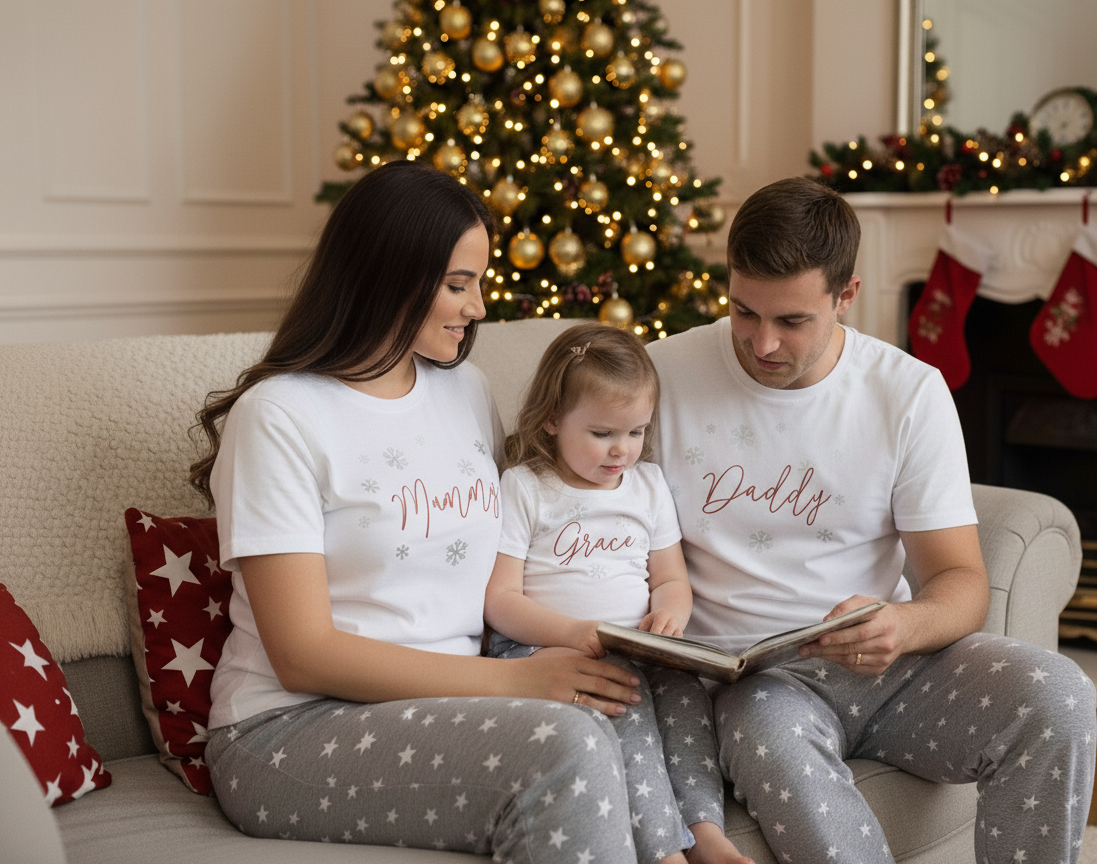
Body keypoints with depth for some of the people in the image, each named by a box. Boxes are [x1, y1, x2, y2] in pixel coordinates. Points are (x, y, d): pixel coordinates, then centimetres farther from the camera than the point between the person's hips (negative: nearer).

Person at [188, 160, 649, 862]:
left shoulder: (466, 389, 13)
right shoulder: (280, 416, -9)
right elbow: (304, 656, -14)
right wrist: (513, 680, -20)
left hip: (450, 708, 6)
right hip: (291, 728, -6)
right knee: (566, 746, -30)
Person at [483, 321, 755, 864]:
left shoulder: (648, 484, 17)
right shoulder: (523, 488, 1)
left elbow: (671, 579, 21)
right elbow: (499, 600, -4)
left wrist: (669, 614, -5)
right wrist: (571, 632, -22)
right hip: (545, 647, -4)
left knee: (683, 691, -27)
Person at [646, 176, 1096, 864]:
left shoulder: (910, 391, 0)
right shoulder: (663, 376, -2)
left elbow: (962, 579, 1)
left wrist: (904, 627, -24)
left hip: (880, 659, 2)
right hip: (744, 673, -2)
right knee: (778, 755, -38)